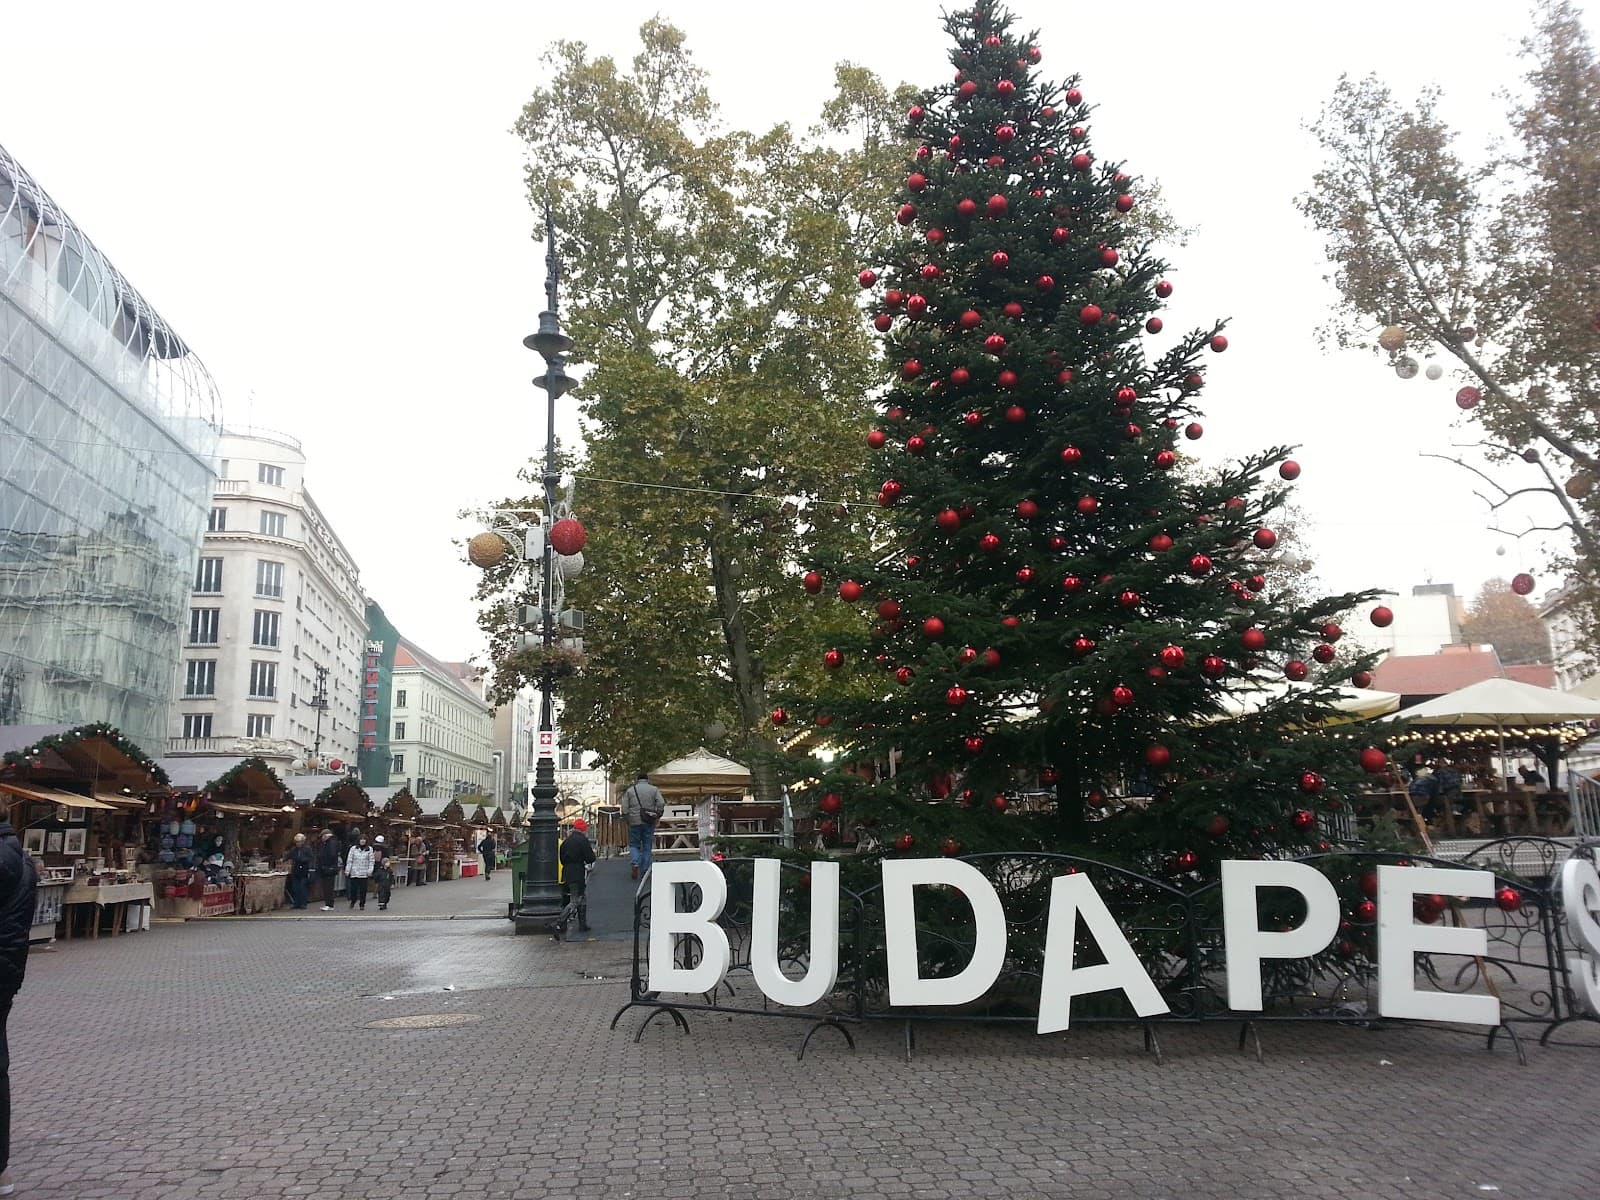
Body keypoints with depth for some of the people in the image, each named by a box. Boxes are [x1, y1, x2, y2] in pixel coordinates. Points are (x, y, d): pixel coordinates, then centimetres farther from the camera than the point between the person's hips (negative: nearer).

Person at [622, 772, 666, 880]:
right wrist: (658, 816, 4)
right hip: (649, 823, 0)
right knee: (647, 847, 9)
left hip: (634, 822, 0)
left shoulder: (630, 790, 6)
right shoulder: (654, 789, 4)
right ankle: (644, 871, 9)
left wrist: (627, 818, 12)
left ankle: (636, 863, -11)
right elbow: (661, 803, -8)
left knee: (634, 845, 13)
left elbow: (624, 808, 0)